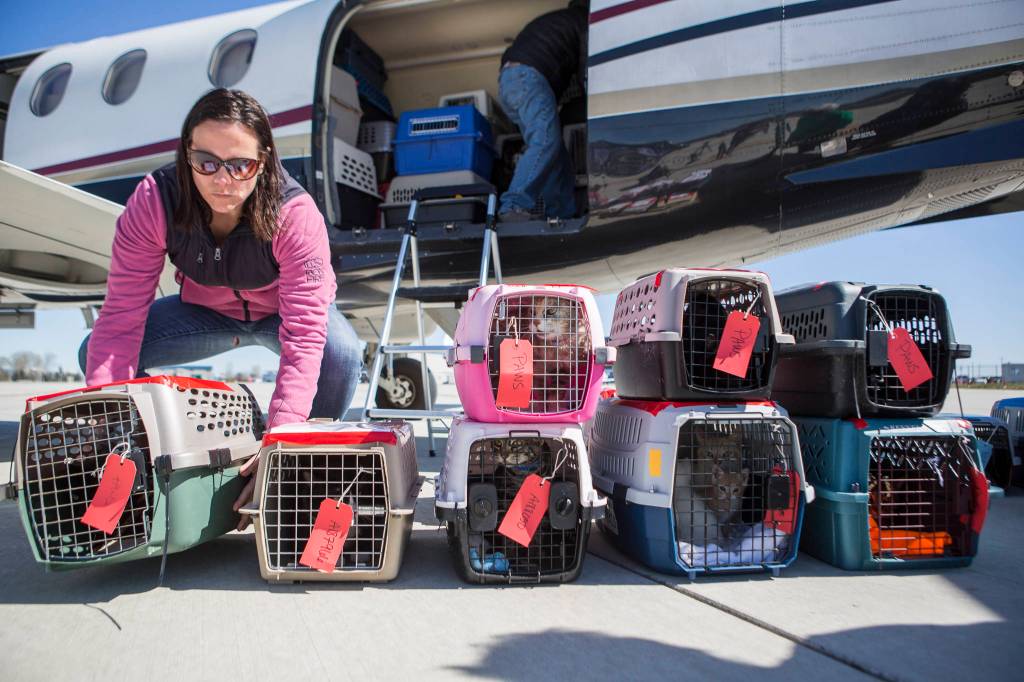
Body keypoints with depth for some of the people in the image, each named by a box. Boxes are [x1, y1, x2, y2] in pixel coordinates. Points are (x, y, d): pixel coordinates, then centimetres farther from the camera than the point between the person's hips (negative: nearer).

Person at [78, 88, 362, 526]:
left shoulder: (295, 214, -36)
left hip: (282, 313, -2)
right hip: (205, 311, 3)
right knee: (95, 352, -17)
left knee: (341, 353, -35)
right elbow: (121, 316, -27)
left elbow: (304, 340, -40)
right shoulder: (153, 200, -27)